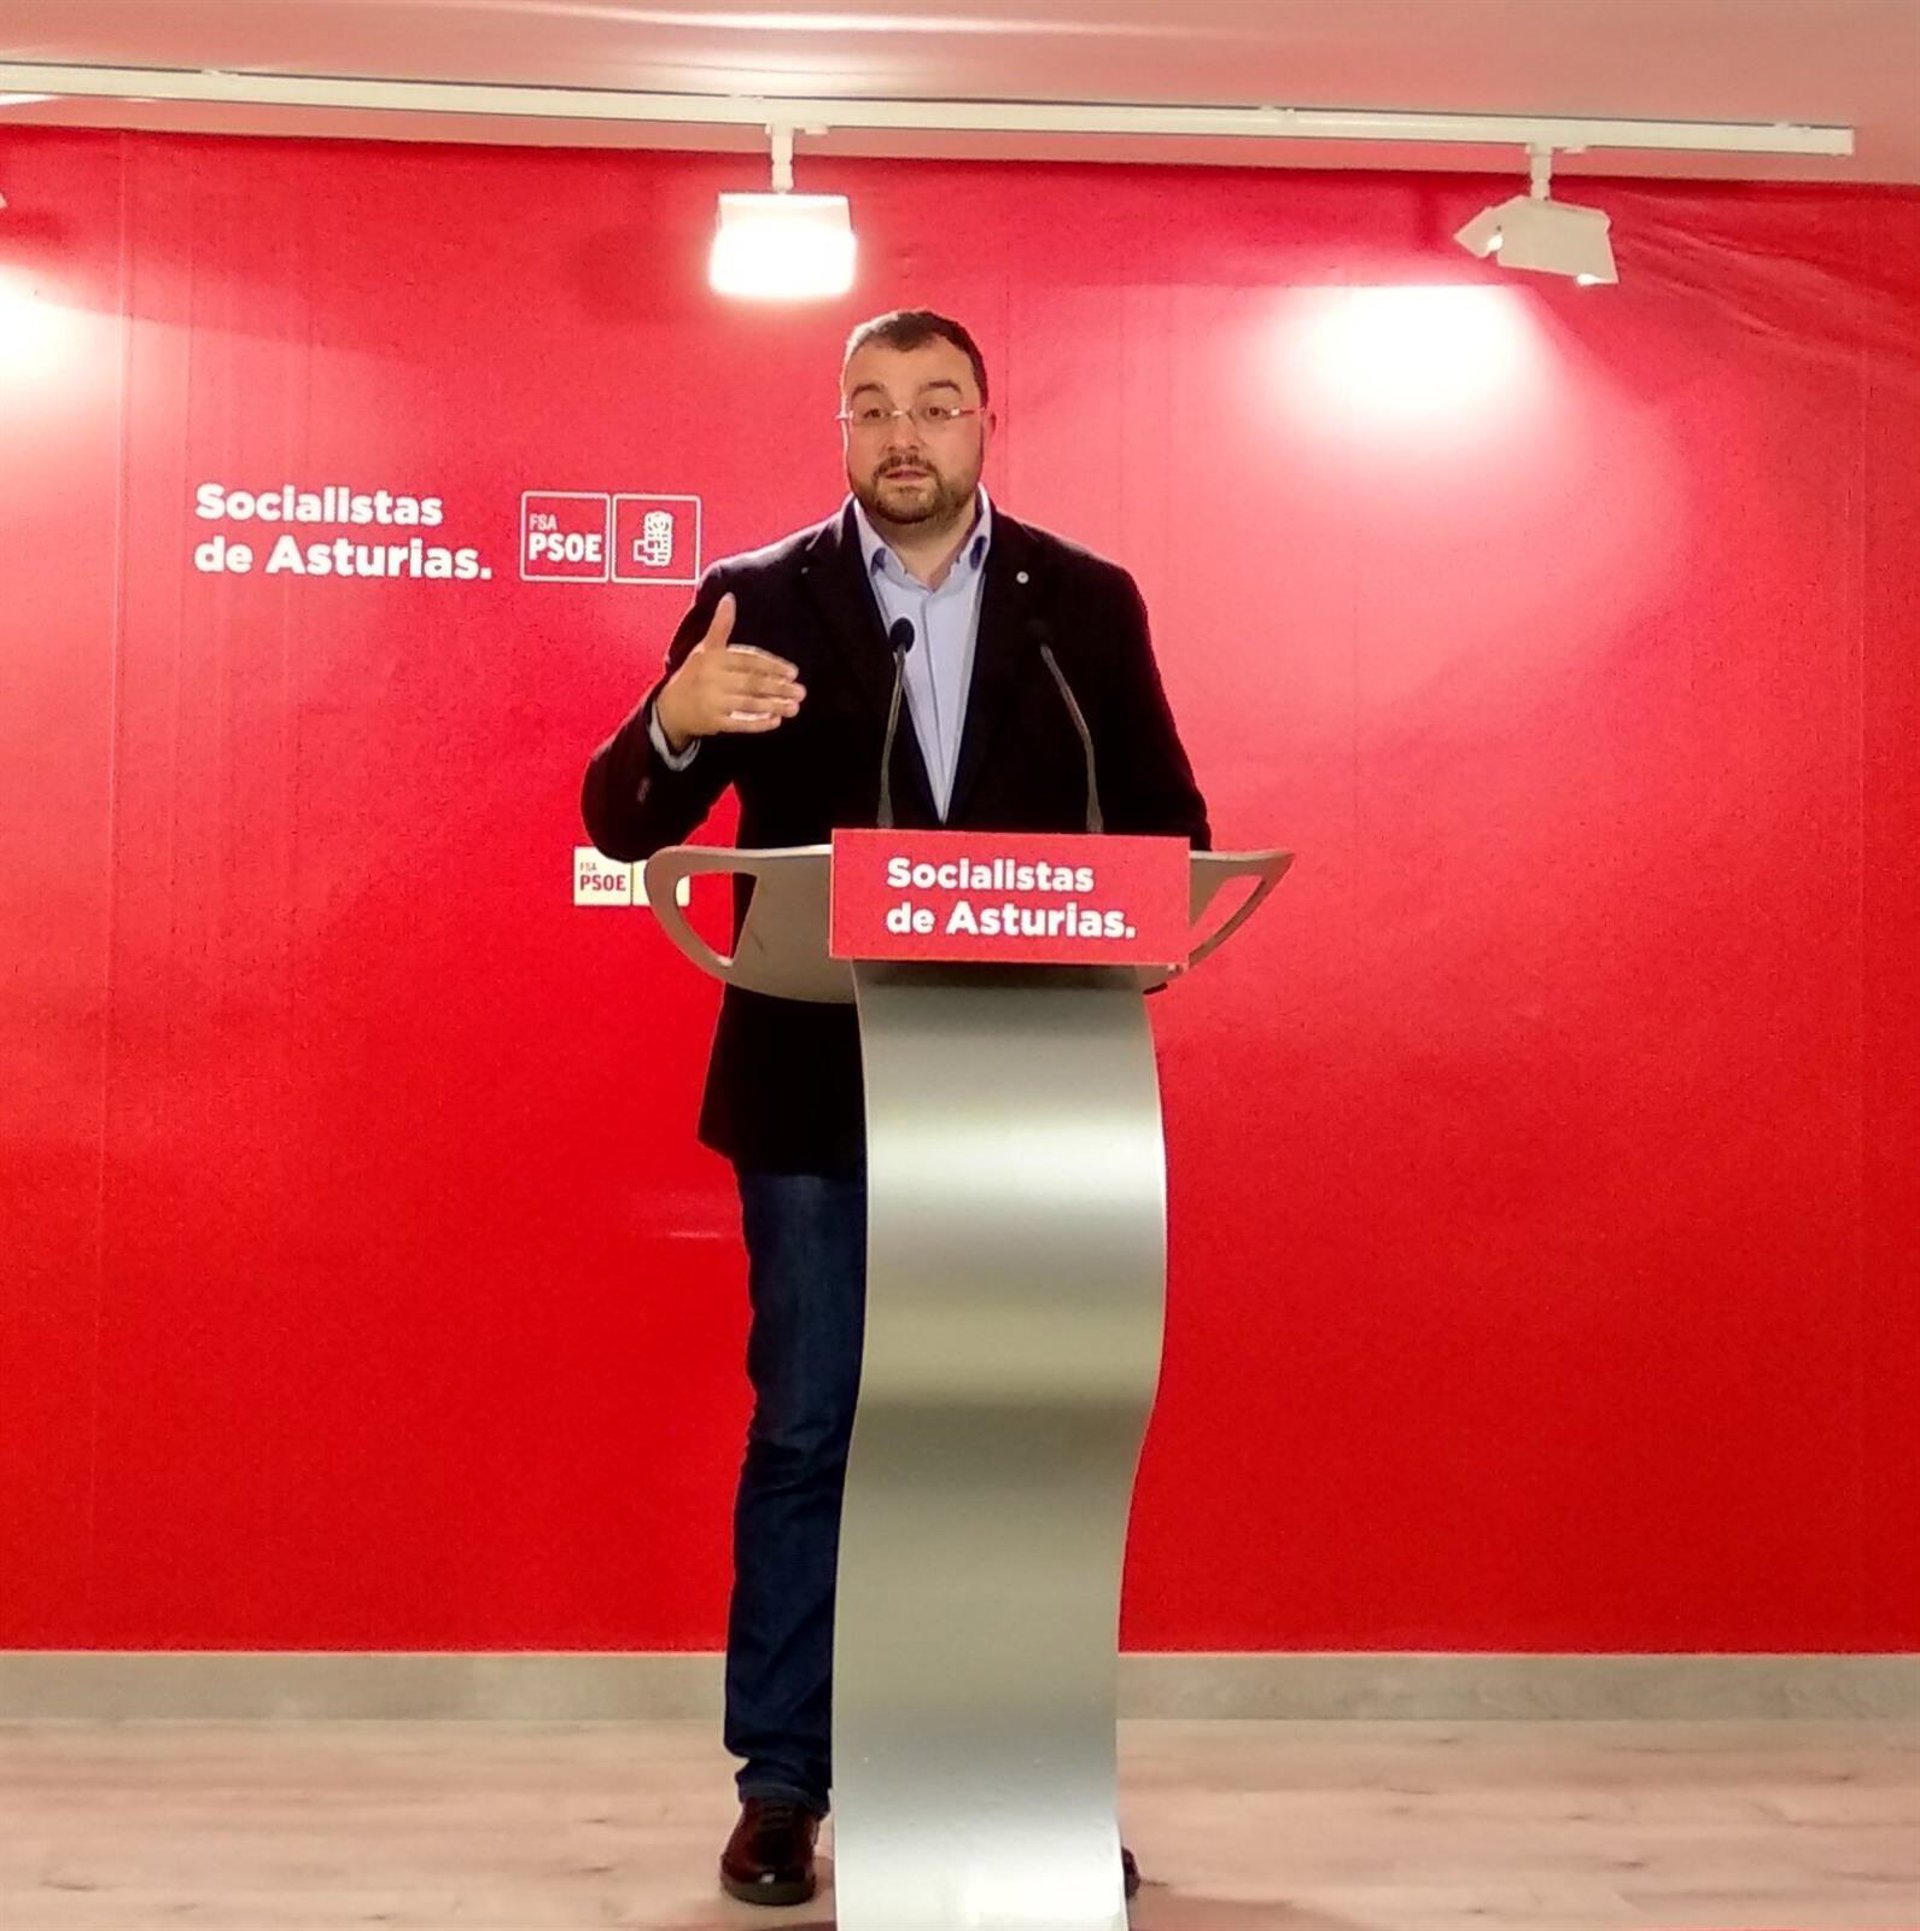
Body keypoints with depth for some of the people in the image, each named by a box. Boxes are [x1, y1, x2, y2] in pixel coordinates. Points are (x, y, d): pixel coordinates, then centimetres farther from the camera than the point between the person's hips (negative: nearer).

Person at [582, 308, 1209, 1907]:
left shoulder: (1087, 603, 6)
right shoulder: (758, 598, 1)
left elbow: (1168, 823, 6)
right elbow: (624, 828, -4)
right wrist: (674, 725, -26)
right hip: (818, 1092, -1)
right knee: (803, 1436, 4)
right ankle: (784, 1786, 15)